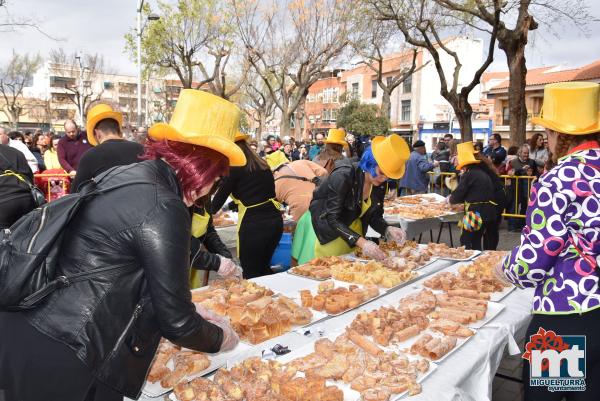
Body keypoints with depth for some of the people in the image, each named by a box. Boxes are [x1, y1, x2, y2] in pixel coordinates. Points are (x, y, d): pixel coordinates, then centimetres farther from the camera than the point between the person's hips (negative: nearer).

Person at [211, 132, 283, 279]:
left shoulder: (234, 169, -5)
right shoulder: (263, 165, 13)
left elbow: (220, 196, 2)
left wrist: (210, 212, 22)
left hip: (253, 225, -7)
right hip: (275, 220, 7)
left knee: (252, 274, 5)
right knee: (264, 267, 23)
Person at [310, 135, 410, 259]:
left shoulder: (380, 184, -7)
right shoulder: (344, 175, -27)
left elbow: (374, 217, 1)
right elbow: (332, 219, -28)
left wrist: (388, 230, -20)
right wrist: (362, 242, -36)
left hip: (355, 236, 6)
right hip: (331, 237, -6)